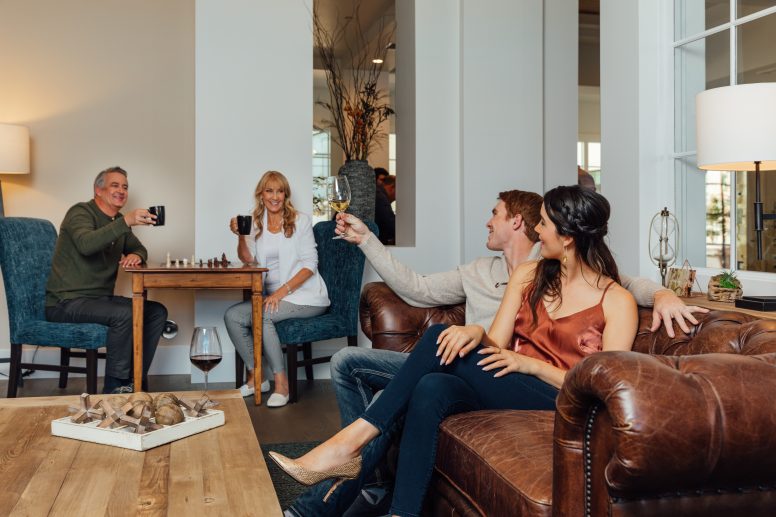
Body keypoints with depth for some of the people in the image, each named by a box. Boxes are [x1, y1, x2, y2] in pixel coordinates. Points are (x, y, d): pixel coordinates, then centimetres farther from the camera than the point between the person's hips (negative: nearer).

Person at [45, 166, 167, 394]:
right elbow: (86, 244, -32)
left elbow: (140, 249, 19)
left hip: (100, 298, 9)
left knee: (157, 312, -5)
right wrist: (126, 221, -42)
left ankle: (135, 381, -3)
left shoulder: (118, 222, 15)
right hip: (67, 301, -9)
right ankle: (115, 388, -19)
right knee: (124, 314, -32)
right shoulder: (81, 212, -11)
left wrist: (136, 256, -7)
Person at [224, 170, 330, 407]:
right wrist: (241, 237, -15)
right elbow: (248, 260, 4)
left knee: (260, 315, -29)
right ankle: (255, 377, -3)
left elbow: (310, 264, -8)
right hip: (274, 295, 5)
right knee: (232, 316, -14)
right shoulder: (257, 223, 12)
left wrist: (282, 291, -20)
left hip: (305, 296, -5)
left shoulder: (300, 220, -1)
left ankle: (281, 382, -20)